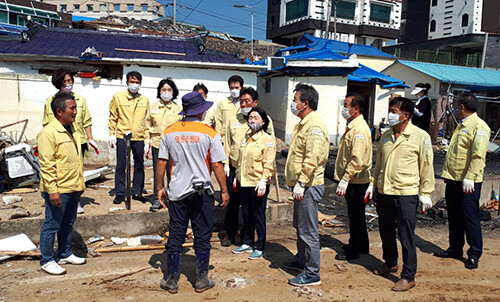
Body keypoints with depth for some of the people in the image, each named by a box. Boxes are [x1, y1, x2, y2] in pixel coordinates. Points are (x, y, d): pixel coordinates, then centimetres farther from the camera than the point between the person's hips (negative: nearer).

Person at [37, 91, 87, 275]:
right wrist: (52, 190, -21)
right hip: (58, 190, -9)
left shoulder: (71, 128, 12)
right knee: (52, 226, 4)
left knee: (68, 223, 19)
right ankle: (47, 261, 17)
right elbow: (46, 165, -19)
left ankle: (65, 254, 34)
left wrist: (80, 183, 20)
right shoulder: (48, 133, -16)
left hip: (73, 188, 9)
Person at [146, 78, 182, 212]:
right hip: (156, 144, 2)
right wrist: (148, 140, 9)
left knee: (172, 173, -2)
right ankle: (157, 199, 19)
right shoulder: (153, 107, 9)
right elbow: (148, 125, 16)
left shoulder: (179, 109, 3)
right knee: (157, 173, 7)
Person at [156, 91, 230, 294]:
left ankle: (171, 281, 20)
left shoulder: (169, 132, 1)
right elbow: (217, 165, -8)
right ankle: (202, 281, 19)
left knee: (175, 237, 12)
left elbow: (161, 163, 2)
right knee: (202, 238, 10)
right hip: (202, 193, -2)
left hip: (176, 192, 3)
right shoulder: (209, 133, -8)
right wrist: (224, 190, 2)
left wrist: (160, 188, 12)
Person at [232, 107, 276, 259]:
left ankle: (260, 248, 12)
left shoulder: (268, 139, -8)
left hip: (258, 184, -7)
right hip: (244, 183, 7)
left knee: (258, 216, 1)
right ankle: (247, 243, 29)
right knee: (246, 214, 15)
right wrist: (237, 177, 19)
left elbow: (269, 164, -13)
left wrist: (263, 181, -20)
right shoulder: (246, 138, 14)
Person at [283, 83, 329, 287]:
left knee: (308, 231, -3)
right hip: (301, 185, 11)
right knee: (300, 226, 22)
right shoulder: (303, 123, 16)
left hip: (309, 186, -11)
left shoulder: (314, 126, -18)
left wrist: (301, 183, -26)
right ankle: (301, 260, 37)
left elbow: (312, 159, -27)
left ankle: (312, 274, 7)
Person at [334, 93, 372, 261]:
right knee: (356, 214, 19)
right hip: (353, 179, 10)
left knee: (355, 215, 2)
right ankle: (362, 246, 34)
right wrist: (344, 177, 19)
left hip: (356, 181, -10)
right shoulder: (352, 126, 13)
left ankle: (353, 251, 15)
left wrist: (345, 179, -23)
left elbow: (357, 160, -26)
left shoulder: (360, 129, -20)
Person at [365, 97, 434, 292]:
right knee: (386, 231, 17)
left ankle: (408, 277, 12)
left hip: (406, 194, -6)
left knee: (406, 236, -1)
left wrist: (425, 193, -5)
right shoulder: (386, 135, 10)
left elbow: (426, 166, -4)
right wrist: (373, 184, 17)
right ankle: (390, 263, 38)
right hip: (383, 193, 6)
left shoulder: (420, 136, -6)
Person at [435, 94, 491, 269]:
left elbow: (478, 156, -21)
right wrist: (446, 172, 21)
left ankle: (474, 254, 11)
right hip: (453, 179, 9)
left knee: (470, 217, -1)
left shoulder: (479, 127, -13)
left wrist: (469, 177, -25)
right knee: (454, 216, 15)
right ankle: (455, 249, 27)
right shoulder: (461, 125, 17)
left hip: (468, 182, -9)